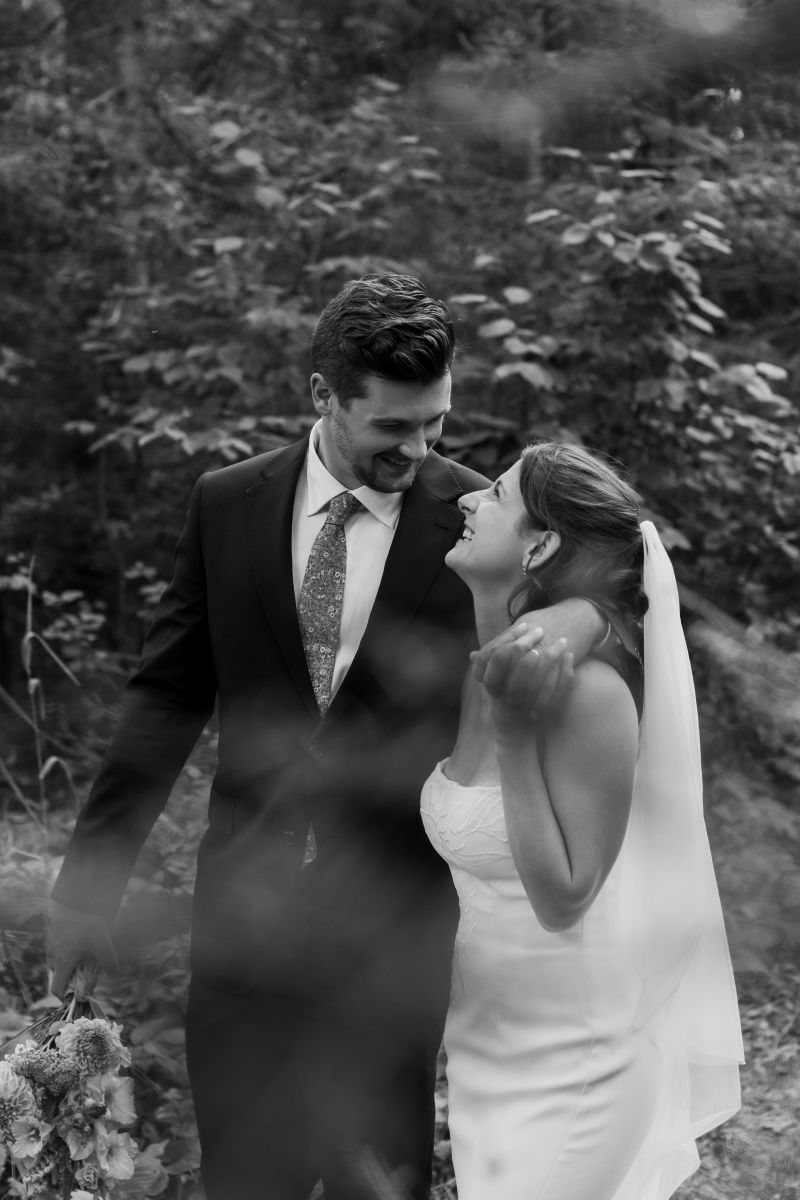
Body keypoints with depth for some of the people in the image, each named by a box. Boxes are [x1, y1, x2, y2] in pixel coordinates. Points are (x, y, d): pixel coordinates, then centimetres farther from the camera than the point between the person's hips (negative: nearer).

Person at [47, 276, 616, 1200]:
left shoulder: (480, 521, -7)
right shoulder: (227, 506, -1)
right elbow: (168, 698, 3)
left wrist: (582, 613, -35)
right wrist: (89, 878, 2)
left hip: (395, 912, -2)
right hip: (247, 898, 2)